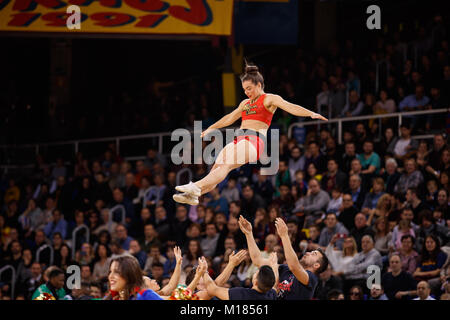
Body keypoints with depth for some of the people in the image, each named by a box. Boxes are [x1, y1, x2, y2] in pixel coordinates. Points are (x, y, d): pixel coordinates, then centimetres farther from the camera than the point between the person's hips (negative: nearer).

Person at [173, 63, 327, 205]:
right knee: (216, 167, -9)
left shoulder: (270, 99, 5)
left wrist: (311, 113, -24)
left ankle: (197, 187, -46)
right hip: (239, 139, 8)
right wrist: (210, 129, 50)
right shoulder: (245, 103, 27)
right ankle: (193, 195, -22)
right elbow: (229, 118, 40)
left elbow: (290, 107, -8)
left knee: (226, 165, -27)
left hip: (255, 140, -8)